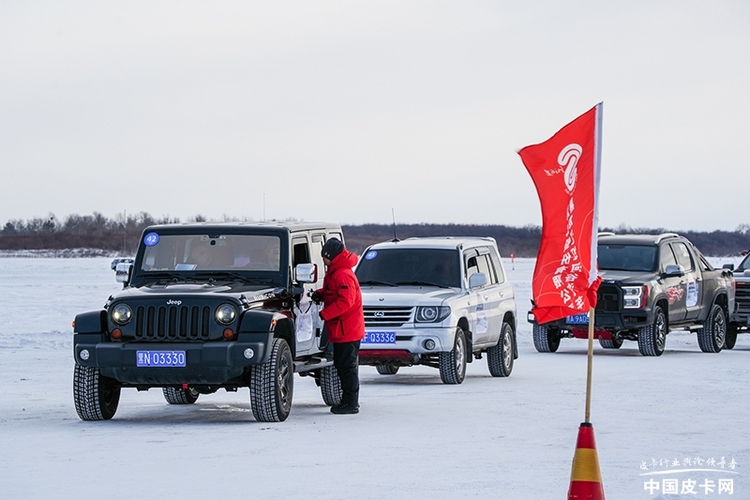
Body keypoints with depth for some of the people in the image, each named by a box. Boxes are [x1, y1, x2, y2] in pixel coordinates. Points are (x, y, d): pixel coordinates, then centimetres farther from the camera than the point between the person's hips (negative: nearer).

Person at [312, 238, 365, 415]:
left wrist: (325, 314, -25)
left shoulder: (343, 275, -20)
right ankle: (348, 401, 21)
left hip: (348, 330, -11)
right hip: (340, 329, 11)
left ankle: (351, 404, -3)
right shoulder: (333, 272, 14)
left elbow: (345, 301, -26)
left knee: (348, 366, -7)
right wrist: (320, 294, 7)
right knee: (341, 364, 15)